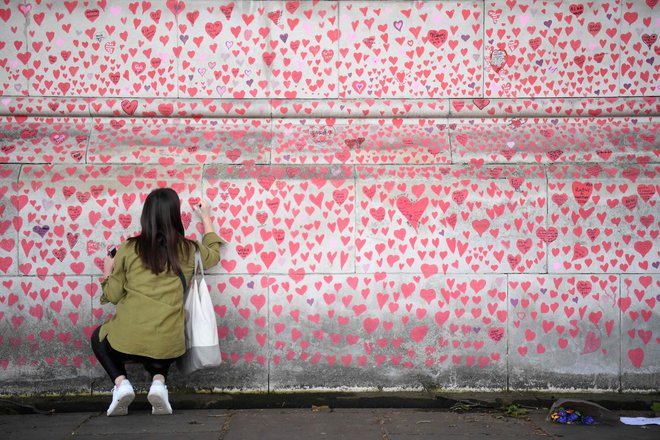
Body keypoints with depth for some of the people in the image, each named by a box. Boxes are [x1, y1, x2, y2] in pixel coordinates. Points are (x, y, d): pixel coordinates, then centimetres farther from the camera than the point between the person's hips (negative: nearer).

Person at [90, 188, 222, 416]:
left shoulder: (129, 249, -1)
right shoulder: (188, 250, 4)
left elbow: (112, 295, 4)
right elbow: (214, 254, 28)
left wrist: (107, 272, 24)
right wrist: (206, 219, 40)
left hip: (127, 340, -2)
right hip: (168, 345, 2)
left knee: (99, 338, 33)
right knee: (158, 356, 39)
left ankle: (121, 382, 6)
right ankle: (158, 381, 5)